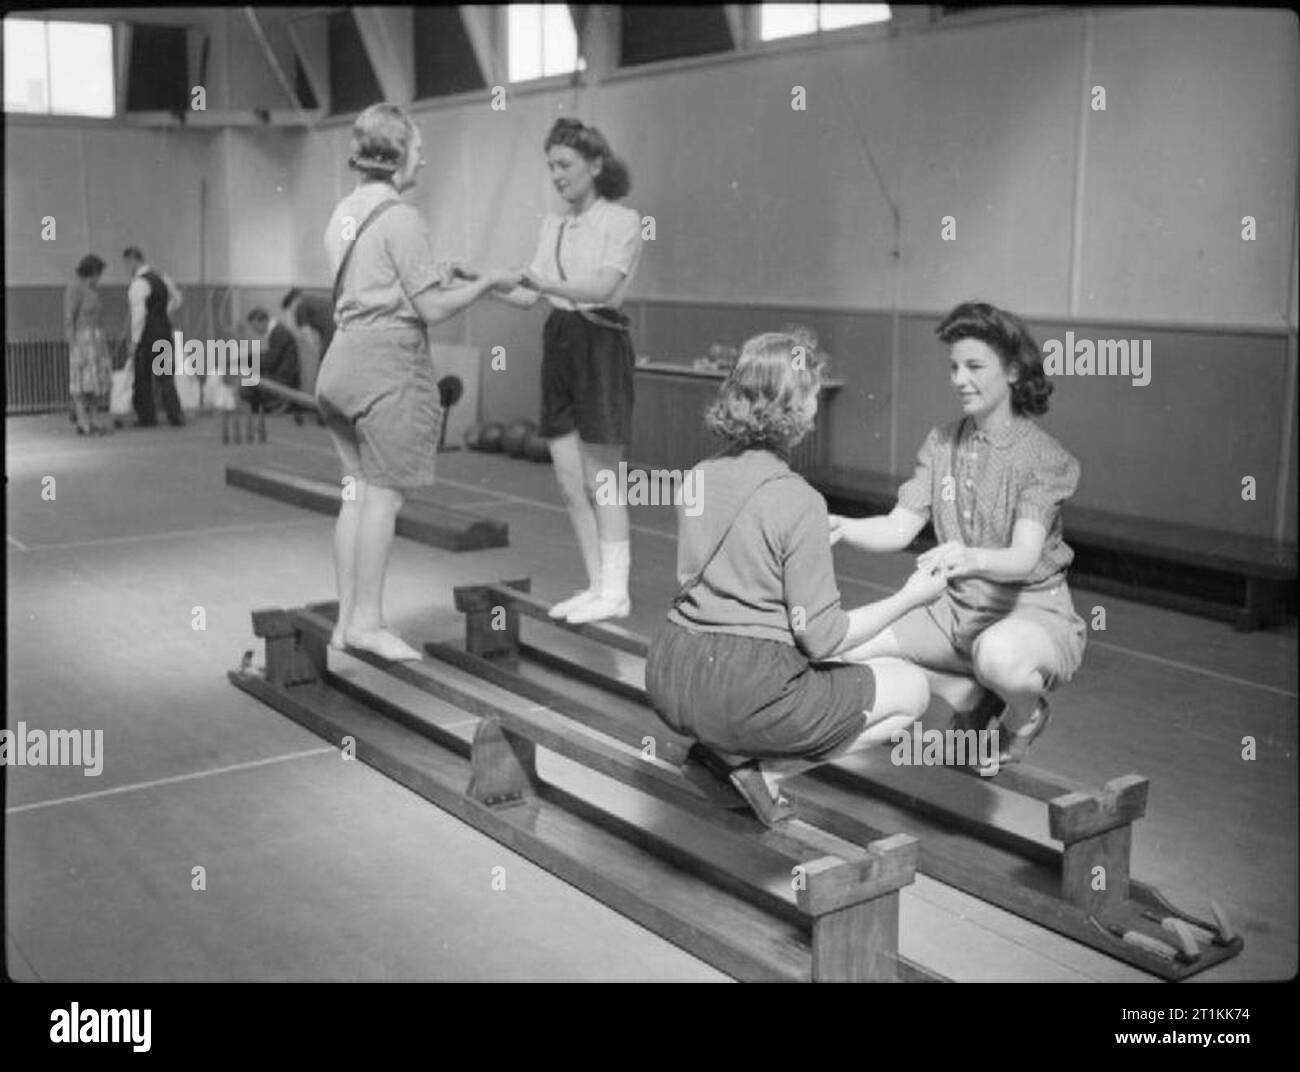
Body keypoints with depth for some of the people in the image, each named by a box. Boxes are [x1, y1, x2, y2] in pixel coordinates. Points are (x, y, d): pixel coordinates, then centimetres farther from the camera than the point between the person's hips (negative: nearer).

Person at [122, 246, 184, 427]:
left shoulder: (138, 284, -15)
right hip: (165, 330, 7)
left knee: (143, 378, 6)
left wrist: (135, 340, -14)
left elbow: (139, 314, -20)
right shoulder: (161, 278, 10)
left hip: (147, 335, -7)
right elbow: (176, 299, 24)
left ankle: (147, 417, 12)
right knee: (165, 375, 11)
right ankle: (175, 416, 7)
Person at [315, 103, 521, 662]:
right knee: (383, 496, -3)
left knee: (357, 491, 12)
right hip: (390, 360, -9)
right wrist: (488, 282, 0)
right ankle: (367, 622, 2)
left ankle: (347, 617, 16)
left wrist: (439, 272, 19)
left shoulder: (346, 212, 14)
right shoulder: (400, 218, -13)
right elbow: (432, 308, -13)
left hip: (344, 356, 9)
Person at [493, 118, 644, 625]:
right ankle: (599, 586, 17)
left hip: (600, 344, -7)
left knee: (600, 479, -3)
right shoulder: (553, 225, 14)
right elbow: (528, 295, 9)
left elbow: (605, 285, -20)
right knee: (568, 479, 7)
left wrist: (546, 282, -32)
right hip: (558, 345, 7)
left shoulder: (622, 221, -5)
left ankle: (615, 592, 7)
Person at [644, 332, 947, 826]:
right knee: (912, 690, 12)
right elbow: (822, 637, -13)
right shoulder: (798, 502, -16)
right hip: (745, 691, -7)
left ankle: (726, 750, 8)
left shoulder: (697, 478, 4)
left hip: (669, 680, 7)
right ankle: (763, 769, -1)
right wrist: (909, 598, 2)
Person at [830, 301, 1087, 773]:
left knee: (999, 655, -42)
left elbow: (1024, 557, -26)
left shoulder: (1041, 455, -13)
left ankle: (1024, 715, -1)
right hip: (956, 609, 6)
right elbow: (899, 527, -4)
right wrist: (843, 528, -25)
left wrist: (972, 558, -49)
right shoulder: (941, 443, 4)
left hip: (1033, 613, -6)